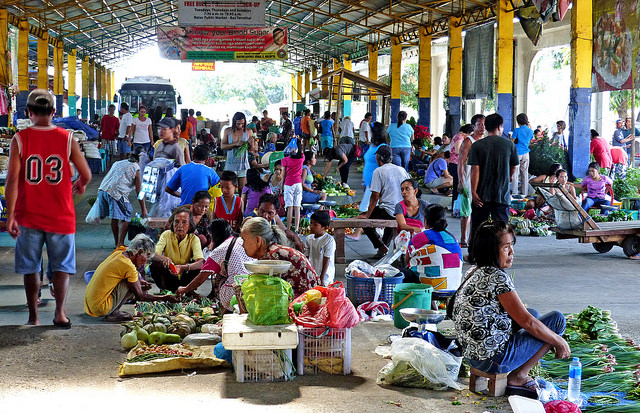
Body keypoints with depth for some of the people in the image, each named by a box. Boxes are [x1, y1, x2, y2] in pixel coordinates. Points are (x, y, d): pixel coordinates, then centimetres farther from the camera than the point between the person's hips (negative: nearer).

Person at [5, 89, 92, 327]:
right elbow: (86, 175, -1)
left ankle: (33, 317, 17)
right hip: (60, 216, 0)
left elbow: (12, 179, -12)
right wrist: (80, 185, 22)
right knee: (61, 266, 9)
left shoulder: (20, 139, -7)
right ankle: (60, 311, -7)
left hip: (28, 216, 0)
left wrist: (10, 216, -9)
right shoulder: (67, 138, -5)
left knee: (30, 268, 12)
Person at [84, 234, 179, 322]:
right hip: (101, 308, -9)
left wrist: (140, 281, 8)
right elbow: (140, 296, -10)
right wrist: (164, 298, -3)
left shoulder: (119, 253, 6)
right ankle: (114, 313, -9)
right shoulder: (129, 267, -17)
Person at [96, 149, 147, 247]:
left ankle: (116, 242, 26)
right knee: (126, 218, 3)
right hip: (117, 192, -7)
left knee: (114, 218, 18)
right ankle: (120, 243, -1)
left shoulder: (117, 163, 27)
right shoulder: (136, 168, 9)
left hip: (103, 189, 7)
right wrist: (143, 209, 13)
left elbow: (106, 178, 28)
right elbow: (139, 192, 8)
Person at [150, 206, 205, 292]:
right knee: (154, 264, -27)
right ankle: (164, 290, -7)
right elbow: (154, 254, -22)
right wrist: (164, 259, -46)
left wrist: (183, 267, -47)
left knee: (201, 265, -26)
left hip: (185, 277, 0)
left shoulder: (194, 239, -12)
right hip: (168, 277, 0)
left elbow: (200, 262, -28)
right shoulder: (166, 235, -9)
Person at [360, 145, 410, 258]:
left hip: (388, 212, -7)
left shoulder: (379, 171, -6)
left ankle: (381, 246, 1)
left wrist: (367, 215, -4)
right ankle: (385, 244, 30)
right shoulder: (402, 170, 11)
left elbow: (375, 196, -10)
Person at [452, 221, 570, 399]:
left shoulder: (473, 273, 10)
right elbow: (527, 322, -16)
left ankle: (519, 375, 12)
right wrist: (560, 342, -2)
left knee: (533, 313, 24)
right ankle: (518, 377, 1)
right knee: (557, 319, 0)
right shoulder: (497, 277, -18)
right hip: (494, 359, -9)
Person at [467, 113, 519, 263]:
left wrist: (474, 191, -9)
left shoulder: (477, 146, -4)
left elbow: (475, 169, -10)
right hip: (502, 193, 0)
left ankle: (473, 255, 19)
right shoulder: (509, 144, -1)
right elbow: (514, 167, 8)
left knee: (477, 225, 12)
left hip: (482, 194, 0)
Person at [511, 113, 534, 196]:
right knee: (525, 174, 11)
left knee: (514, 173, -1)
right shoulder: (530, 131, 6)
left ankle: (514, 193, -5)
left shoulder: (517, 130, -9)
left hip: (517, 153, -5)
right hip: (526, 153, 5)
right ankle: (524, 193, 14)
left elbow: (512, 142, -6)